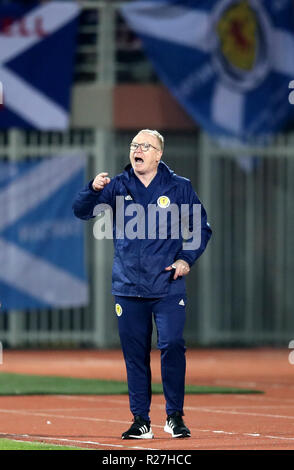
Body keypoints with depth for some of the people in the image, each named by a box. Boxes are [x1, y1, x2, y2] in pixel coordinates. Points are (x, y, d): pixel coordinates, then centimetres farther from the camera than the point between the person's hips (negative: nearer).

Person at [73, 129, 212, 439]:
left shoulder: (179, 188, 4)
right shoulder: (118, 187, 6)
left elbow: (202, 228, 10)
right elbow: (81, 211, -4)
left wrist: (187, 259, -4)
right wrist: (94, 189, -24)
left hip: (168, 286, -2)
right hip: (128, 286, 2)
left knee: (172, 345, -13)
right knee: (134, 353, 4)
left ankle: (175, 415, 0)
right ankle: (140, 420, 12)